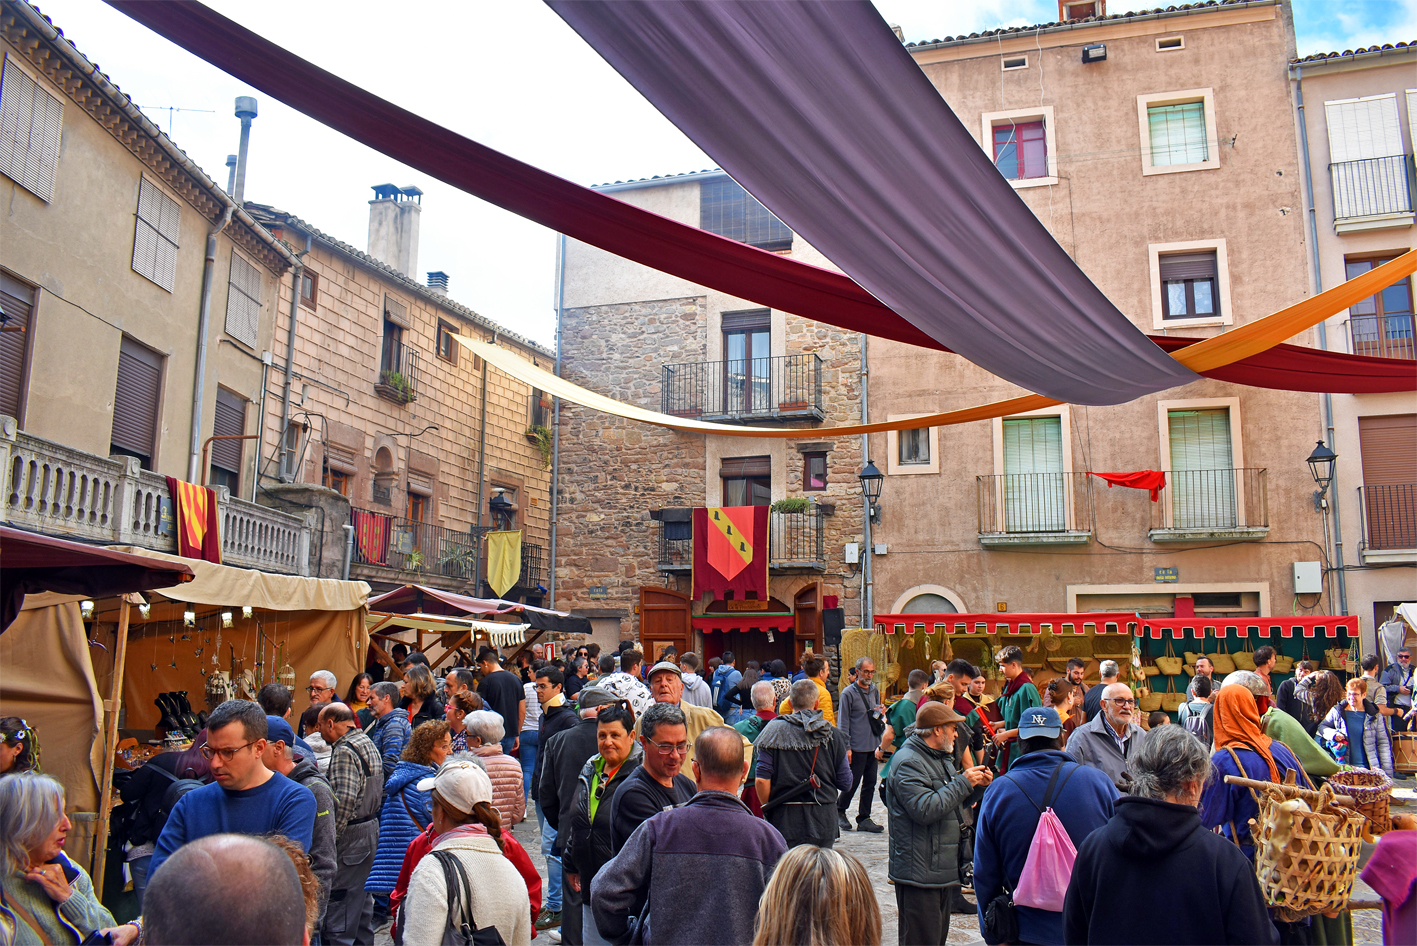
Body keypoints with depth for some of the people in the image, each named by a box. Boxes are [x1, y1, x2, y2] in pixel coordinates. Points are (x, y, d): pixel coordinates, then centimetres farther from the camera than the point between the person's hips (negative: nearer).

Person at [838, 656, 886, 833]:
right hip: (857, 746, -6)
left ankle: (864, 819, 17)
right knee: (854, 782, -1)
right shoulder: (848, 693, -8)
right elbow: (843, 722, -8)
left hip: (873, 745, 6)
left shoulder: (875, 691, 12)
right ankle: (839, 811, 21)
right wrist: (847, 747, -12)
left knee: (870, 782, 8)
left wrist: (879, 713, -1)